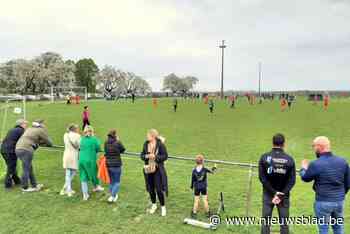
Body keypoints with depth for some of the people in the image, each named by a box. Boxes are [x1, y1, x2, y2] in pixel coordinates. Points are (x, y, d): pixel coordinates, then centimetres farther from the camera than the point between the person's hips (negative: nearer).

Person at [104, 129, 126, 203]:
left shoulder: (106, 143, -2)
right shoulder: (117, 142, -16)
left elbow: (106, 151, 10)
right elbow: (123, 150, 1)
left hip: (108, 164, 5)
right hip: (116, 164, -5)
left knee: (111, 181, 21)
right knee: (117, 182, 9)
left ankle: (114, 195, 33)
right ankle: (112, 196, -1)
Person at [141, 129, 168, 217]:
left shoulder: (160, 144, -12)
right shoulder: (146, 144, 1)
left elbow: (165, 156, -10)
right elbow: (142, 155, 7)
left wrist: (155, 156, -20)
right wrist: (146, 156, -14)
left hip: (158, 169, -4)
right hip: (148, 169, 4)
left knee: (159, 189, -1)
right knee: (150, 189, 14)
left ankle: (163, 207, 20)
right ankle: (154, 205, 36)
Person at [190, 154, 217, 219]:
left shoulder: (194, 170, -11)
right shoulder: (205, 169, -15)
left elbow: (193, 180, -3)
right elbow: (211, 171, 3)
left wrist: (192, 187, 12)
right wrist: (214, 167, 22)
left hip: (196, 187, 1)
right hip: (204, 187, -1)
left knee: (196, 201, 9)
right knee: (205, 200, 11)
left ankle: (194, 213, 13)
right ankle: (207, 213, 23)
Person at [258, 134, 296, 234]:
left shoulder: (264, 157, -10)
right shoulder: (289, 159, -8)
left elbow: (262, 178, -12)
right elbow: (292, 181, -9)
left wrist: (274, 193, -8)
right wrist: (281, 195, -9)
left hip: (268, 194, 0)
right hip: (284, 195, 1)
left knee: (265, 222, 8)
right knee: (284, 223, 12)